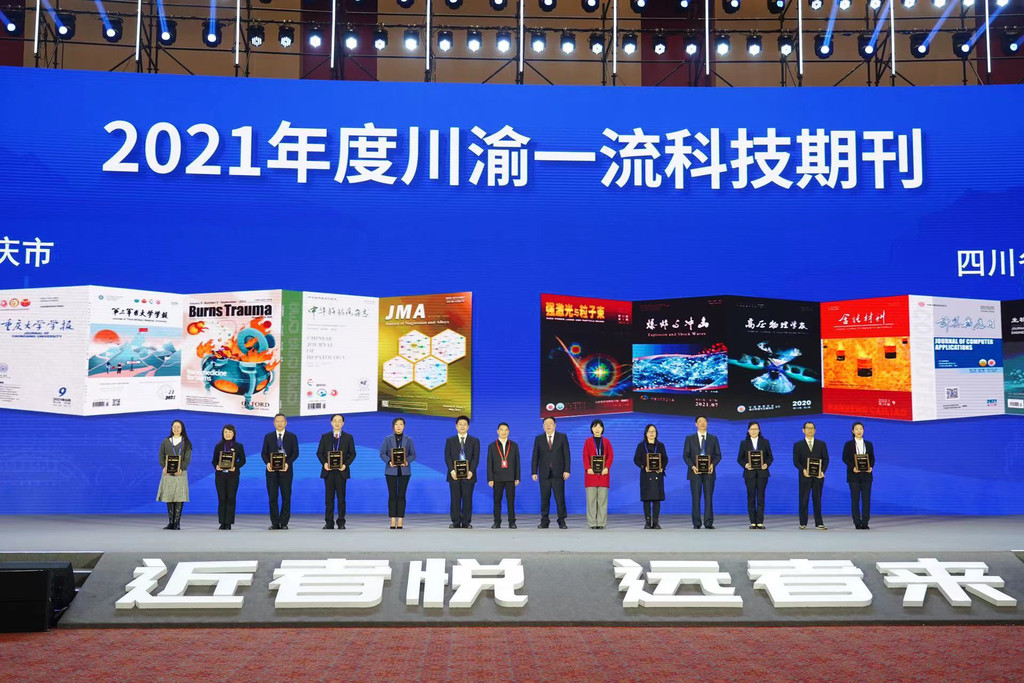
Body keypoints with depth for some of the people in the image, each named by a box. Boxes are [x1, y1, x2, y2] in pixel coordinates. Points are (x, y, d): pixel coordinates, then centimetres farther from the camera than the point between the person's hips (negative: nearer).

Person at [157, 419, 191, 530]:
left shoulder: (186, 443, 8)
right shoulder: (165, 442, 14)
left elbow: (188, 458, -1)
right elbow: (161, 456, 8)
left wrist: (181, 469, -17)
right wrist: (164, 467, -10)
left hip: (180, 473, -2)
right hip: (168, 473, 2)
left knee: (179, 498, -7)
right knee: (169, 497, 0)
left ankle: (177, 523, -4)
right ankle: (170, 522, 6)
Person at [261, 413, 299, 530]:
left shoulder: (292, 437, 7)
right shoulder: (268, 437, 12)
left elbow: (295, 452, 0)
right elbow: (264, 452, 7)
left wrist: (288, 463, -16)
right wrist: (267, 462, -12)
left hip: (285, 470, -1)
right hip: (272, 470, 1)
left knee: (286, 497, 0)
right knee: (272, 497, -1)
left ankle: (284, 523, 5)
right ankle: (275, 523, 5)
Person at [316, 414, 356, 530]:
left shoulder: (348, 437, 7)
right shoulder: (325, 436, 9)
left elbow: (352, 453, 5)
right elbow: (319, 452, 8)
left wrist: (346, 464, -10)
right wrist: (324, 463, -10)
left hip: (341, 471, -1)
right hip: (328, 471, 1)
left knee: (341, 498, 1)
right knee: (329, 498, 3)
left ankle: (341, 522, 6)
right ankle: (329, 522, 7)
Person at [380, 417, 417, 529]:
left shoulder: (408, 440, 8)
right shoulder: (388, 439, 6)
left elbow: (413, 454, 4)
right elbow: (382, 453, 1)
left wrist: (407, 461, -16)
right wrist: (389, 461, -17)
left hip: (404, 470, 0)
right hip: (391, 470, 0)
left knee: (401, 495, 0)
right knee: (392, 495, 0)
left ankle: (400, 521, 3)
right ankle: (393, 520, 3)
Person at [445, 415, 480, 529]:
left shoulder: (475, 441, 10)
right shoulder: (450, 441, 12)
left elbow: (476, 458, 1)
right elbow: (447, 457, 3)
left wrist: (471, 471, -13)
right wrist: (452, 470, -12)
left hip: (468, 474, 0)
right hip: (454, 474, 1)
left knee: (467, 499, -1)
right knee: (455, 499, 1)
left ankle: (466, 522, 4)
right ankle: (456, 522, 5)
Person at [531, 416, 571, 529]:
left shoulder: (562, 437, 4)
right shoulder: (539, 439, 8)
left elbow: (566, 455, 1)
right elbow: (535, 457, 7)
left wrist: (566, 470, -7)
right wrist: (534, 472, 0)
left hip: (558, 473, -1)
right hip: (544, 473, 1)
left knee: (560, 497, -1)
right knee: (544, 498, 3)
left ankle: (561, 521, 7)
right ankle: (544, 521, 9)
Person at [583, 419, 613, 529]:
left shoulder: (606, 442, 14)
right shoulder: (588, 442, 12)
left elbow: (610, 456, 7)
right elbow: (585, 456, 5)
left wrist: (607, 468, -8)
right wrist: (588, 468, -10)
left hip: (603, 473, 1)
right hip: (591, 473, -1)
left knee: (603, 499, -2)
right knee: (591, 499, -3)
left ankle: (601, 523, 1)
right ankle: (592, 523, 0)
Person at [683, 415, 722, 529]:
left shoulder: (713, 438, 11)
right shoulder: (690, 438, 9)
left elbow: (718, 455, 8)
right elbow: (686, 455, 4)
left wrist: (713, 464, -11)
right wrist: (692, 466, -12)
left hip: (709, 472, 1)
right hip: (695, 472, 0)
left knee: (709, 497, -2)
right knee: (695, 498, -2)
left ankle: (708, 522, 0)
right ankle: (696, 523, 1)